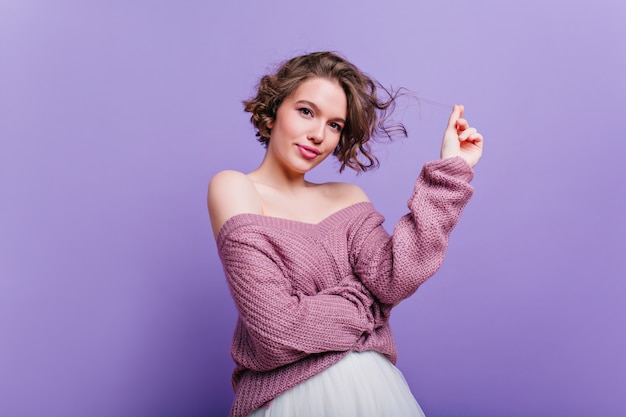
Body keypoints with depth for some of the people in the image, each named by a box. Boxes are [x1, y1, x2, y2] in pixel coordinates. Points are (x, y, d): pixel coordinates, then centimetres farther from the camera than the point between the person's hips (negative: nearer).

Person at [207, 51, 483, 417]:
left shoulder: (348, 198, 9)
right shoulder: (233, 188, -6)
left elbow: (392, 279, -9)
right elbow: (279, 331, -14)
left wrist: (450, 168, -6)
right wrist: (364, 304, -1)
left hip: (374, 383, 4)